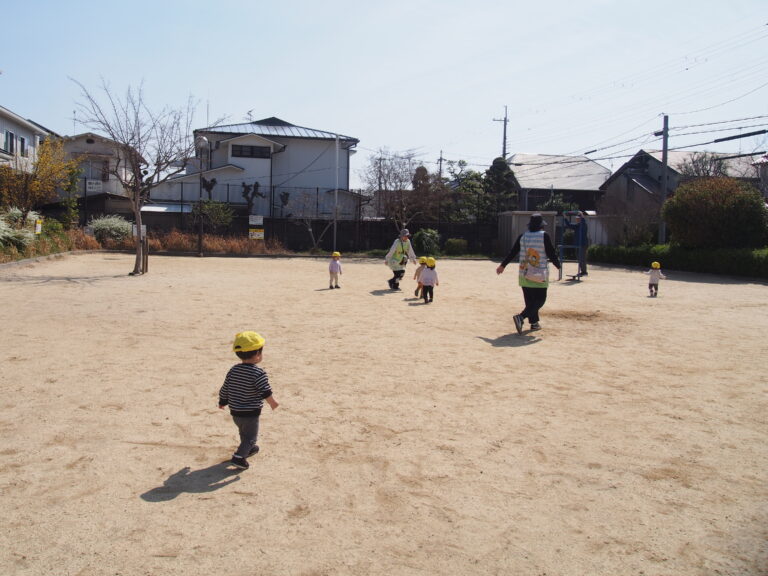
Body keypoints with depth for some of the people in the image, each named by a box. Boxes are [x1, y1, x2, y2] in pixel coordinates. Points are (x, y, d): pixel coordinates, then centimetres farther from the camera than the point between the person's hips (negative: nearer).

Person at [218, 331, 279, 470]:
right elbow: (265, 392, -24)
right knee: (250, 436, 4)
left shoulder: (233, 370, -1)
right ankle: (239, 456, -9)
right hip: (251, 413, -7)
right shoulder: (258, 373, -21)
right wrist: (273, 403, -6)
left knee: (243, 432, 27)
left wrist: (222, 402, 23)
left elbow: (225, 389, 8)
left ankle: (249, 448, 46)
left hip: (235, 411, 7)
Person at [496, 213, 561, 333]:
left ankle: (534, 322, 18)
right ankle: (521, 317, -21)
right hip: (540, 275, -5)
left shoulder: (522, 236, 3)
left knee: (529, 299, 15)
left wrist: (502, 265, 16)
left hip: (524, 273, 5)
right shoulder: (544, 236, -8)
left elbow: (512, 252, 6)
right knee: (540, 299, -2)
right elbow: (551, 253, -7)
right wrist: (558, 265, 9)